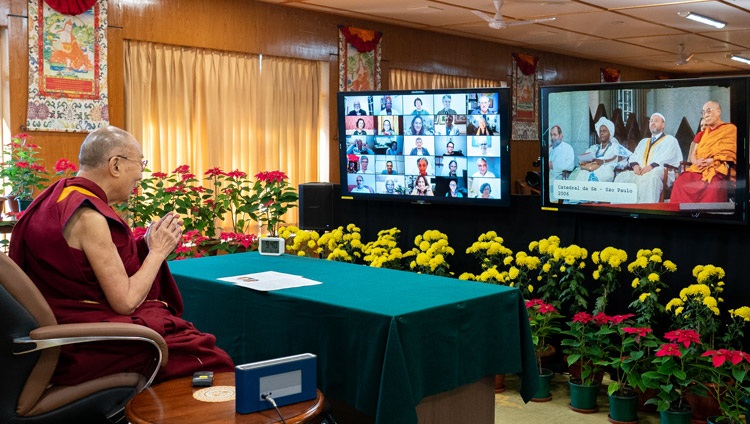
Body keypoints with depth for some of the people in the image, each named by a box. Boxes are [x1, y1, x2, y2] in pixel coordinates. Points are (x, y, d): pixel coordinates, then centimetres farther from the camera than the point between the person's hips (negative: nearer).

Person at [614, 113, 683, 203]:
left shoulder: (670, 140, 17)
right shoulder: (643, 142, 35)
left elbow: (667, 157, -2)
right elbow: (634, 156, 21)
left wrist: (652, 166, -20)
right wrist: (635, 165, -5)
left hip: (660, 172, -5)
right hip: (640, 172, 5)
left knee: (650, 177, -42)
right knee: (621, 177, -26)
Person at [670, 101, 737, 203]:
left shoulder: (730, 129, 11)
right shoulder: (703, 133, 28)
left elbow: (730, 153, 0)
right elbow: (693, 154, 20)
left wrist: (713, 160, -15)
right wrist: (696, 162, -4)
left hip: (718, 169, -5)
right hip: (699, 169, 5)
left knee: (713, 184, -40)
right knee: (680, 182, -27)